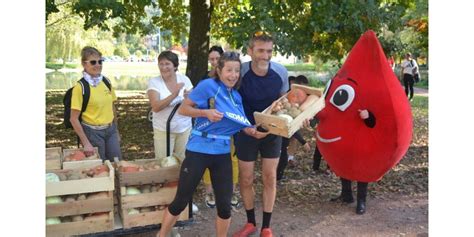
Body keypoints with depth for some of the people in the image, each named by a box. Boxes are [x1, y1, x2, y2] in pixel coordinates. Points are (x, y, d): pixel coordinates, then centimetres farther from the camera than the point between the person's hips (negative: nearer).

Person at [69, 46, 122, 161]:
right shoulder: (80, 87, -12)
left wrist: (116, 131, 15)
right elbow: (74, 119, -12)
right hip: (93, 132, -5)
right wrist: (86, 143, -14)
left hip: (111, 130, 5)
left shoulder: (106, 82, 3)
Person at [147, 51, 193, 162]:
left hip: (185, 128, 3)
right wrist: (174, 95, -32)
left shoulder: (184, 79, -1)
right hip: (163, 130, -2)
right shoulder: (154, 82, -9)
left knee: (185, 161, 12)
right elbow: (155, 107, -21)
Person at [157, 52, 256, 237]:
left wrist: (254, 130, -4)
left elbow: (242, 125, 14)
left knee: (224, 204, 7)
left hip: (223, 154, 5)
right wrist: (205, 112, -24)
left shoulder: (236, 96, 9)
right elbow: (182, 109, -9)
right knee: (181, 201, 4)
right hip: (199, 151, -5)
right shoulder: (208, 85, -10)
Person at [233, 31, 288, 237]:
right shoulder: (240, 72, -23)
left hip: (272, 131, 1)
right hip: (247, 131, -1)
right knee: (245, 180, 8)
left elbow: (284, 100, 3)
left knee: (270, 178, 6)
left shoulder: (281, 72, -15)